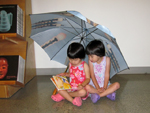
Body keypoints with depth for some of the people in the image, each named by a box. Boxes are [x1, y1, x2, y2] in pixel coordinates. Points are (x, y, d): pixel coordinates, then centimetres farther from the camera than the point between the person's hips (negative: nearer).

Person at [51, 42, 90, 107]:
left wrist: (82, 85, -29)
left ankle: (64, 95, -19)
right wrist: (65, 74, 1)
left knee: (83, 92, -38)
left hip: (81, 88, -4)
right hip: (71, 87, 4)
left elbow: (88, 78, -11)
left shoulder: (84, 65, -10)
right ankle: (72, 100, -24)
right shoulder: (70, 64, 5)